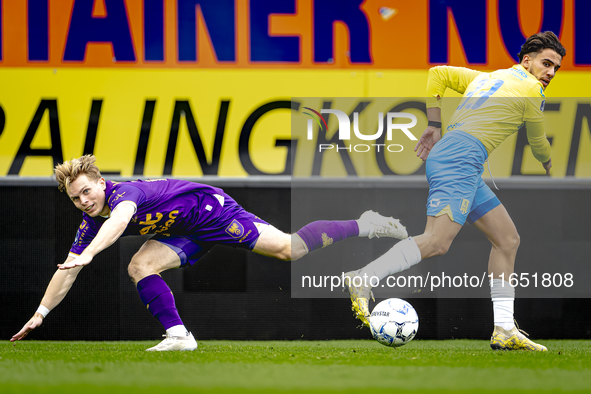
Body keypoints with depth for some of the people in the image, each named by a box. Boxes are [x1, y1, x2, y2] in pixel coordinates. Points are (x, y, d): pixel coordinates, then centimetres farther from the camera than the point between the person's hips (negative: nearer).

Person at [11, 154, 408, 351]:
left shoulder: (124, 192, -29)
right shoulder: (91, 222, -4)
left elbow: (120, 219, -53)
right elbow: (68, 270, 2)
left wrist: (89, 253, -66)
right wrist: (40, 314, -2)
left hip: (208, 208, -8)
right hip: (185, 234, 8)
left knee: (287, 249, -14)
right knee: (141, 266, -10)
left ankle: (364, 226, -4)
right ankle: (178, 336, -6)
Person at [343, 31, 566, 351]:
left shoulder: (485, 78, 26)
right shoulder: (530, 89, 5)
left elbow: (437, 73, 26)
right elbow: (538, 143, 18)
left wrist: (434, 127, 26)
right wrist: (548, 166, 41)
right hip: (462, 157, -10)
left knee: (507, 240, 9)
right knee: (437, 241, -24)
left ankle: (504, 331, 4)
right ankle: (362, 281, -29)